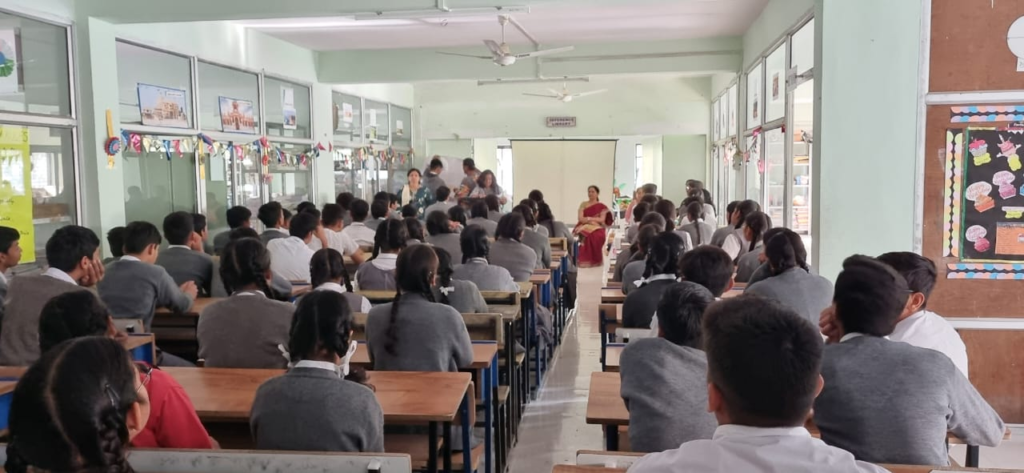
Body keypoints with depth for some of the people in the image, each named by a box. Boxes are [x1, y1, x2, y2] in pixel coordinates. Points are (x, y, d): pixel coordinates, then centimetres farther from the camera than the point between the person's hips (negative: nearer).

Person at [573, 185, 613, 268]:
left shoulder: (602, 206, 11)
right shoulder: (583, 205, 14)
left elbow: (602, 220, -2)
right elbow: (580, 218, 2)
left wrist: (588, 218, -8)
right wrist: (594, 219, -10)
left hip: (597, 228, -1)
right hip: (584, 227, 1)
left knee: (597, 236, -37)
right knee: (585, 234, -36)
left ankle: (595, 260, -29)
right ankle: (584, 260, -32)